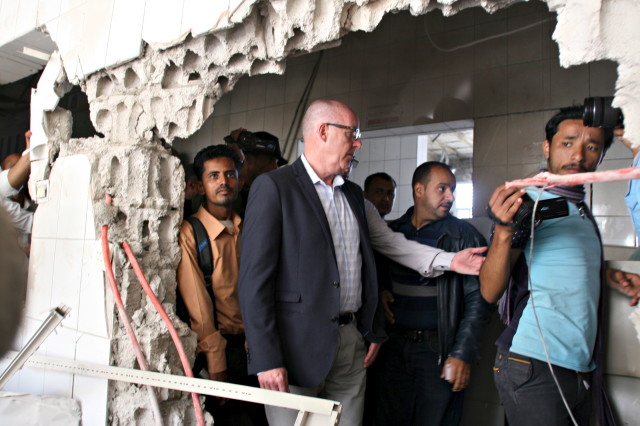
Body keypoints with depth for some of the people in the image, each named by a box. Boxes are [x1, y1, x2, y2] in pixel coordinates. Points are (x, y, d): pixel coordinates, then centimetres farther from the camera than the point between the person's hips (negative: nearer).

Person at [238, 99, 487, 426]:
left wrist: (448, 260, 5)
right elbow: (254, 278, -13)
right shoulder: (273, 187, -9)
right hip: (295, 346, -6)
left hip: (352, 344, 7)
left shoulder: (354, 195, 15)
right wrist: (266, 359, -15)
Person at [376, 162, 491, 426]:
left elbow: (477, 299, -8)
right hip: (394, 345, 3)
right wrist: (380, 291, -3)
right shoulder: (391, 232, 6)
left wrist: (462, 355, -13)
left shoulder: (464, 236, -4)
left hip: (439, 348, -3)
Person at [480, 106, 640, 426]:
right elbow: (490, 292, -17)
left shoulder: (582, 211, 14)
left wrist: (606, 276, 7)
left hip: (582, 371, 8)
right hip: (534, 368, -8)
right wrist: (504, 232, -33)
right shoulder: (526, 203, -11)